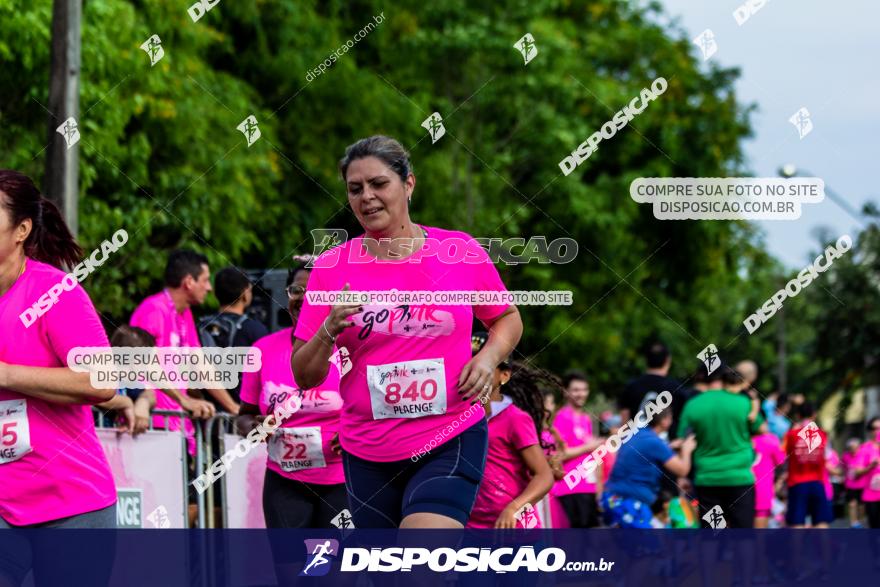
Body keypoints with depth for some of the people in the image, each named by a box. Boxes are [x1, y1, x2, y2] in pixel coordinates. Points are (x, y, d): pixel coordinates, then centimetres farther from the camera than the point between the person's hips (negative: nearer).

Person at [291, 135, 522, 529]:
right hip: (368, 458, 3)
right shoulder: (331, 268, 1)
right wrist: (329, 331, -17)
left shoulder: (462, 252, 0)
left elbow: (507, 318, 16)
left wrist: (489, 356, -5)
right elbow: (304, 376, 2)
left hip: (452, 444, -3)